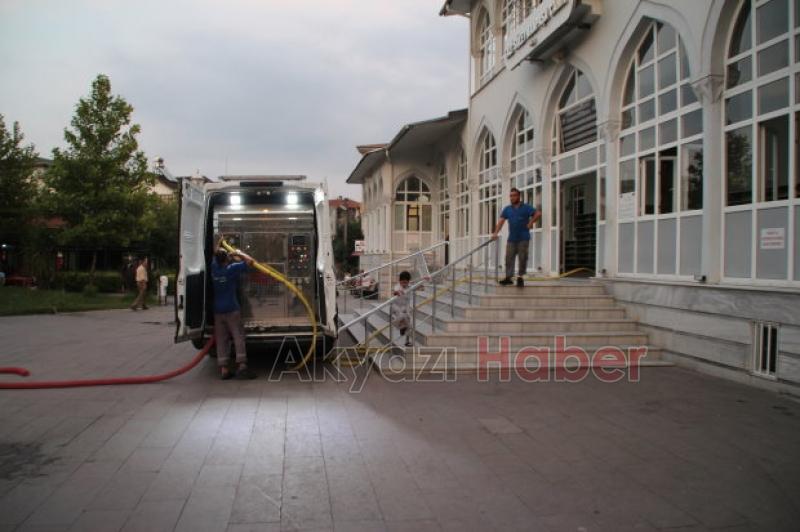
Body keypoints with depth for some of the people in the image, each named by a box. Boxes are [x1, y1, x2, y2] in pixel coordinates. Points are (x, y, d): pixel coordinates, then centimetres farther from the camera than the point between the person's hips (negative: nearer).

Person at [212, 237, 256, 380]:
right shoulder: (231, 269, -11)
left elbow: (216, 255, 26)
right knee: (239, 337, -3)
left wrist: (219, 244, 41)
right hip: (232, 309, -5)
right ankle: (241, 365, -11)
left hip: (217, 310, 5)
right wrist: (239, 253, 2)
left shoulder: (214, 268, 4)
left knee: (221, 340, 5)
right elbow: (250, 261, -12)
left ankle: (224, 369, 2)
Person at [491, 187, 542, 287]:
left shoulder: (526, 207, 0)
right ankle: (508, 277, 1)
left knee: (522, 258, 1)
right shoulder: (507, 209, 9)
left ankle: (520, 277, 8)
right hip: (511, 239, 3)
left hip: (523, 238, -3)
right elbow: (501, 221, 0)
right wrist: (496, 233, -12)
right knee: (509, 258, -2)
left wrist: (530, 223, -12)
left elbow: (538, 214, -9)